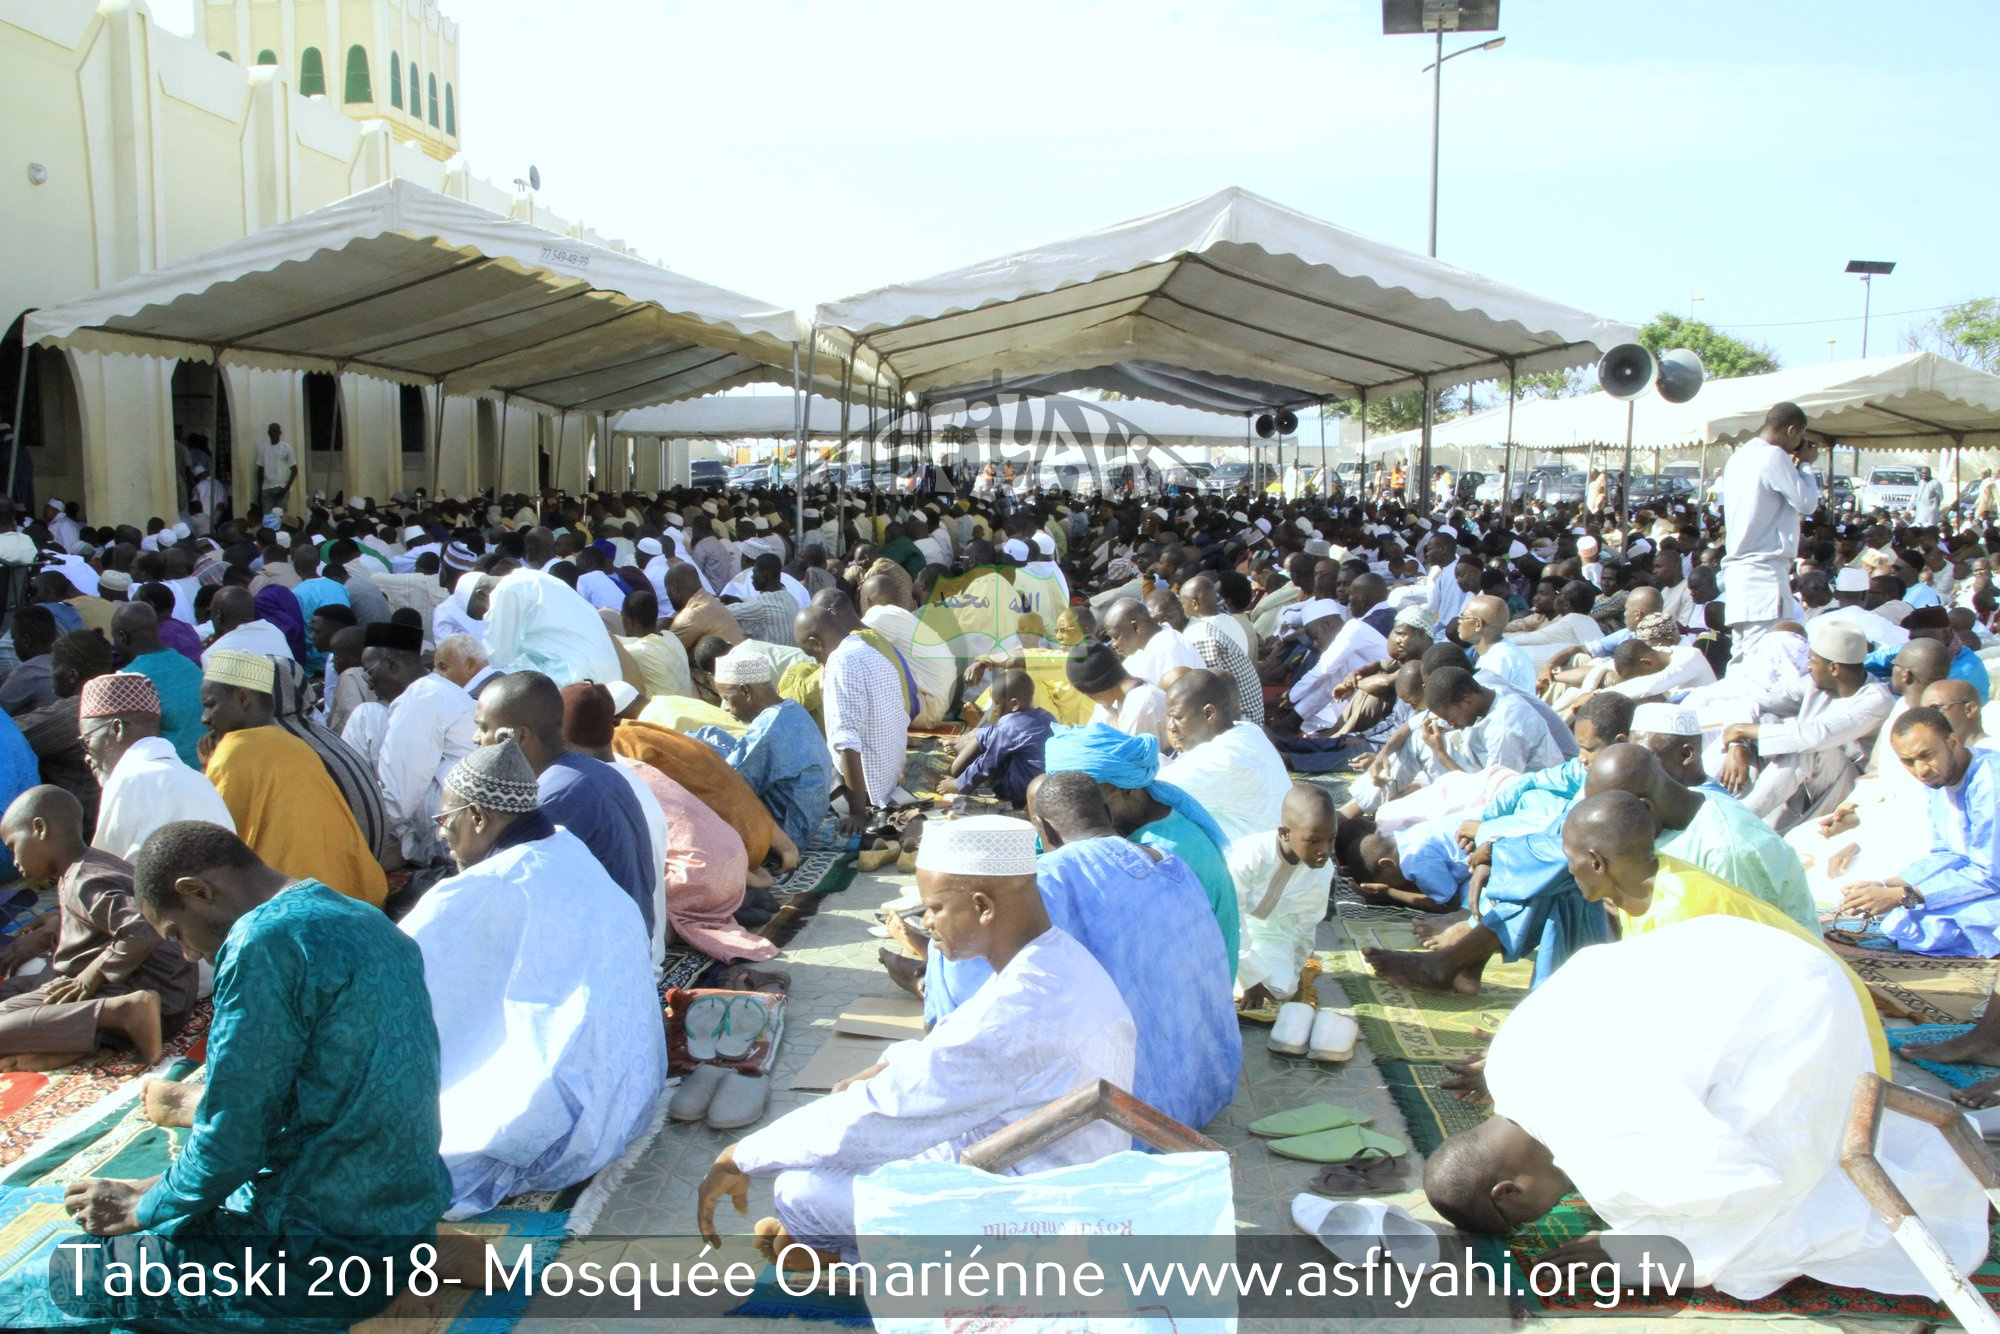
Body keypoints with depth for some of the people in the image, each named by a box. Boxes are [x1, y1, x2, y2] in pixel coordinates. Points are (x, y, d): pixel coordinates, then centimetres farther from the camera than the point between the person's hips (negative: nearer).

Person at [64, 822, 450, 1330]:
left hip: (325, 1250, -9)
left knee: (76, 1268, 5)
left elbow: (230, 1144, -16)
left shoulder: (265, 941, -19)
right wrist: (196, 1104, 27)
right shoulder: (366, 921, 8)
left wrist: (140, 1209, 3)